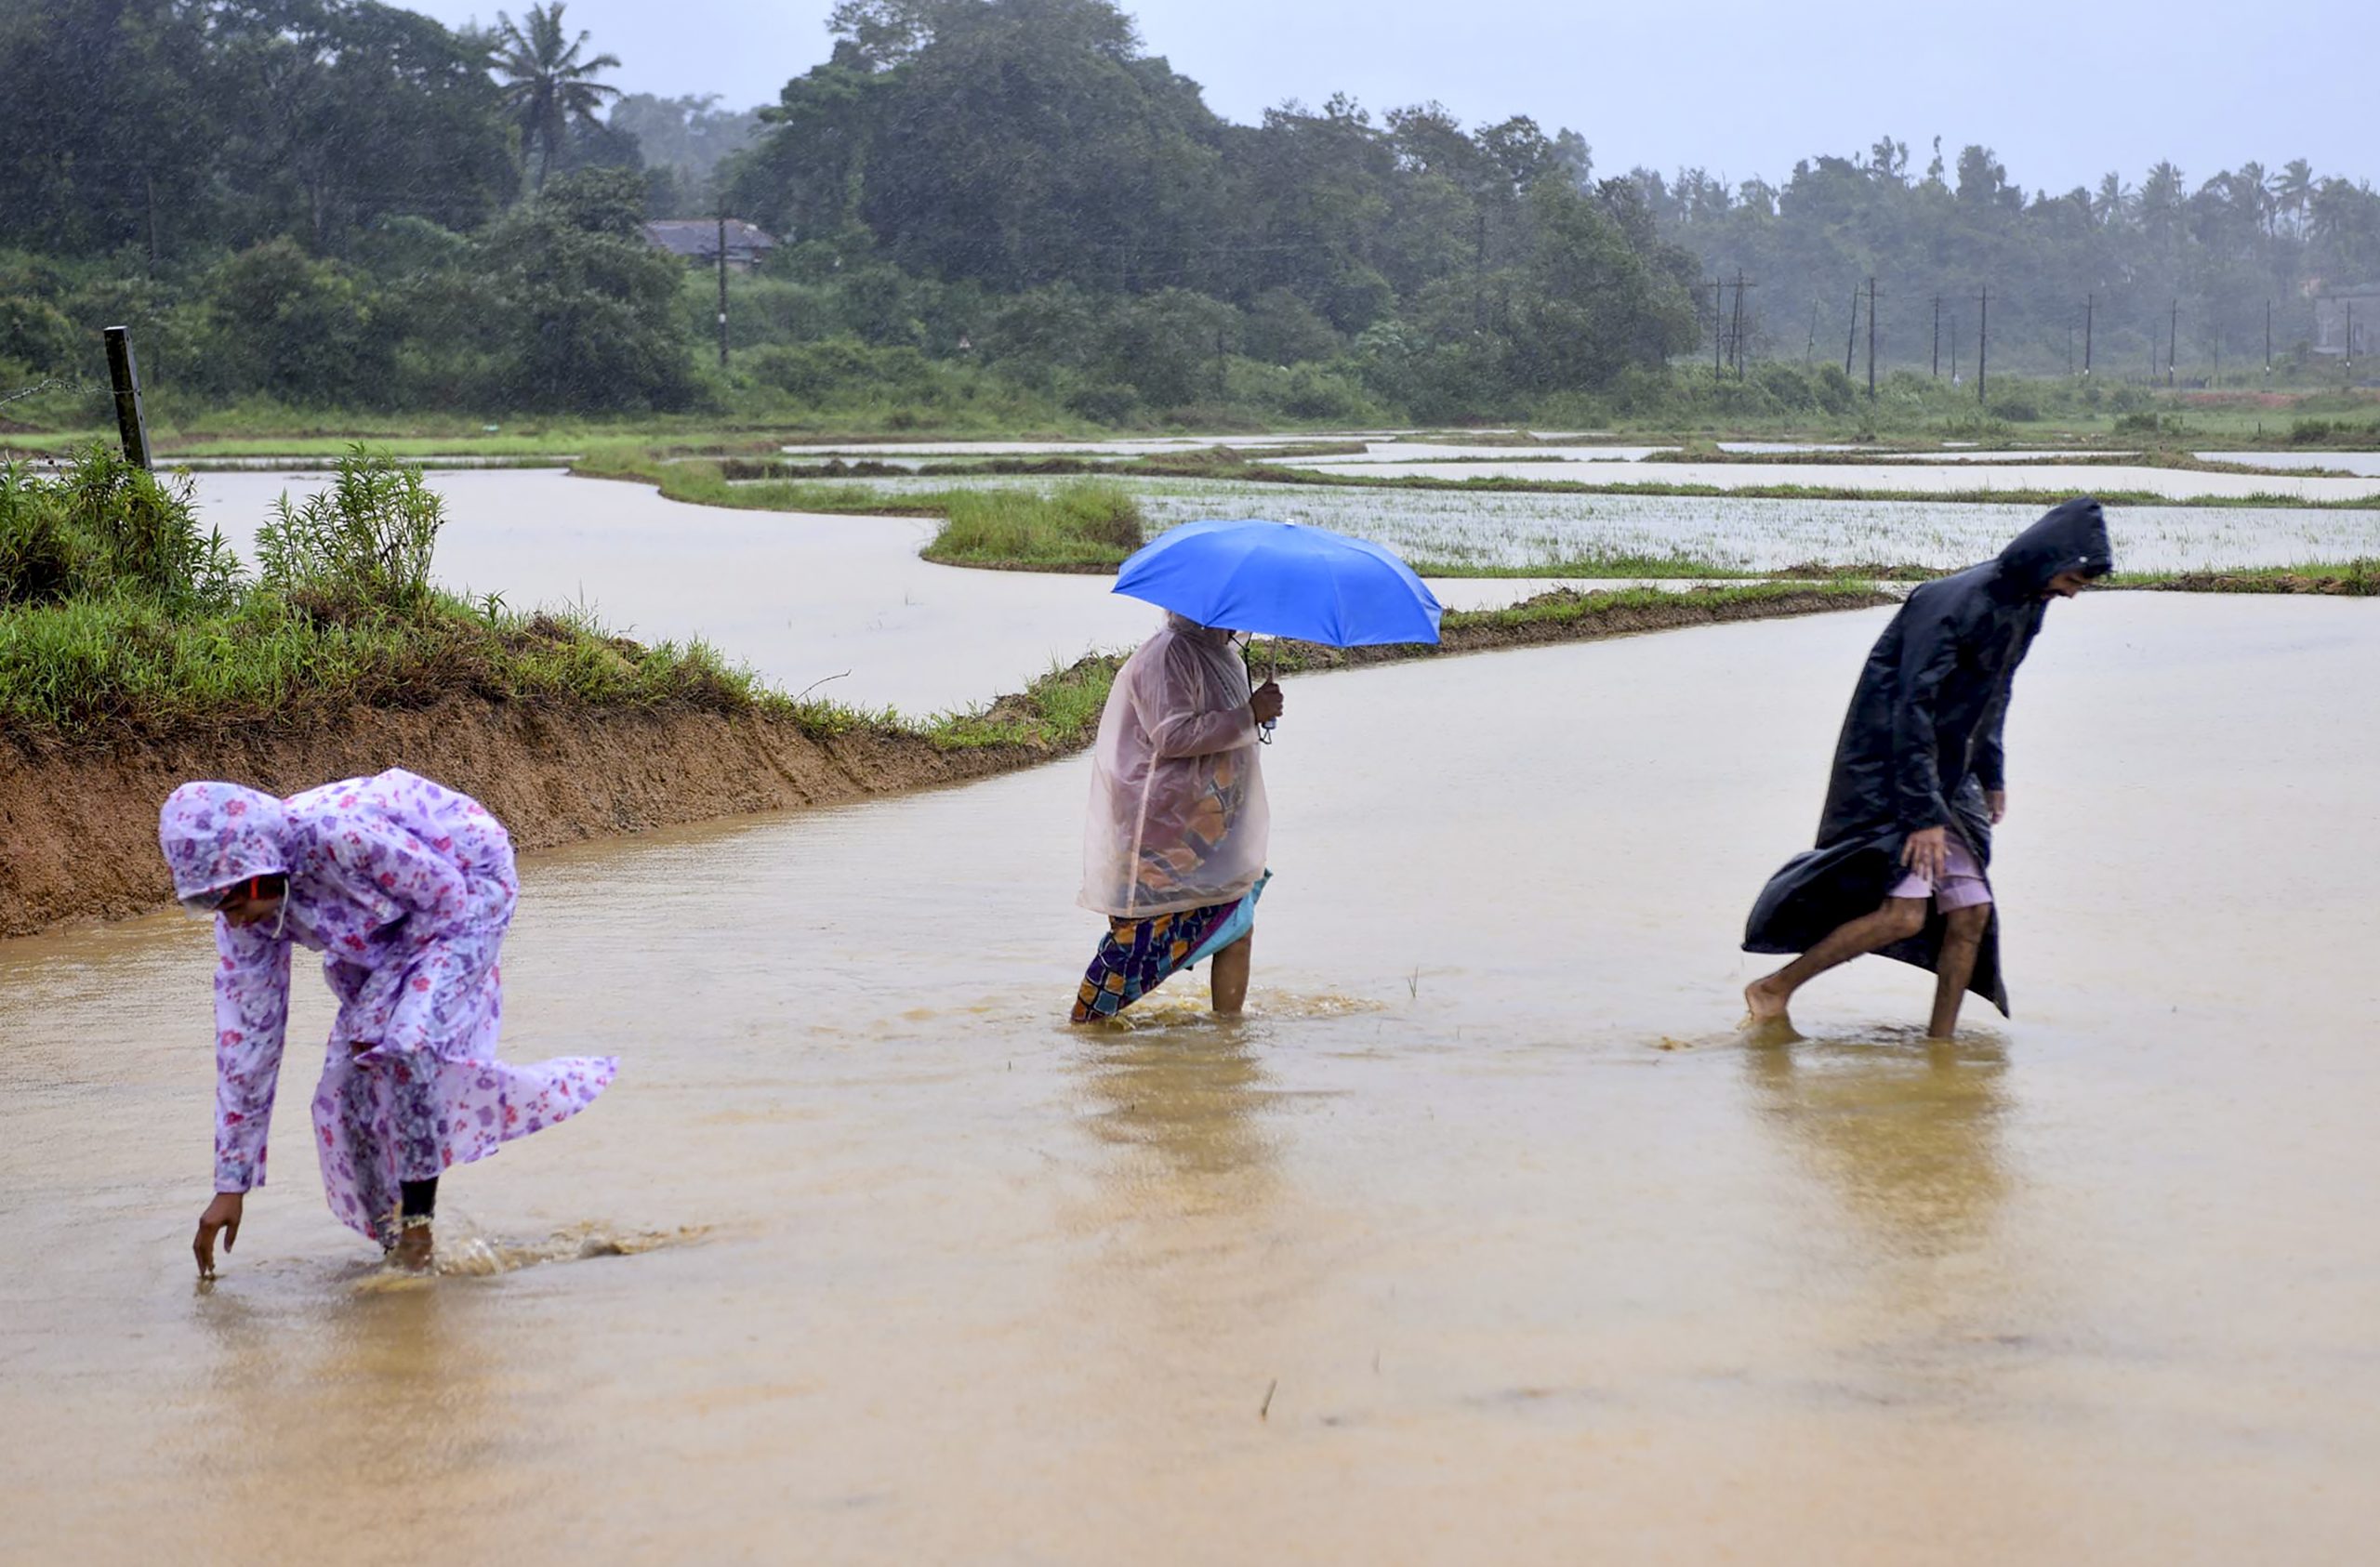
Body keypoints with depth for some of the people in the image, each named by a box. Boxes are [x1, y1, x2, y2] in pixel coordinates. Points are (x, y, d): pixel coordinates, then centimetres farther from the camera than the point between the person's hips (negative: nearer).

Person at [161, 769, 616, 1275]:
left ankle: (418, 1233, -15)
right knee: (349, 1086, -6)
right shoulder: (242, 916, -16)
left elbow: (445, 896, -24)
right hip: (387, 928, 7)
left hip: (469, 884, -7)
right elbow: (245, 1039, -11)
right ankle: (391, 1242, 8)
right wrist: (230, 1186, -11)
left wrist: (378, 999, -21)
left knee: (405, 1046, -26)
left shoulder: (337, 834, -39)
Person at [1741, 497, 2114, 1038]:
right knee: (1905, 913, -17)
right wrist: (1924, 814, -25)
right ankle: (1773, 989, -4)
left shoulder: (2024, 604, 6)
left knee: (1971, 912, 2)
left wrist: (1991, 772, 24)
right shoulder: (1952, 604, -23)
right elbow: (1913, 709, -24)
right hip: (1889, 774, -9)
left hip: (1948, 778, 9)